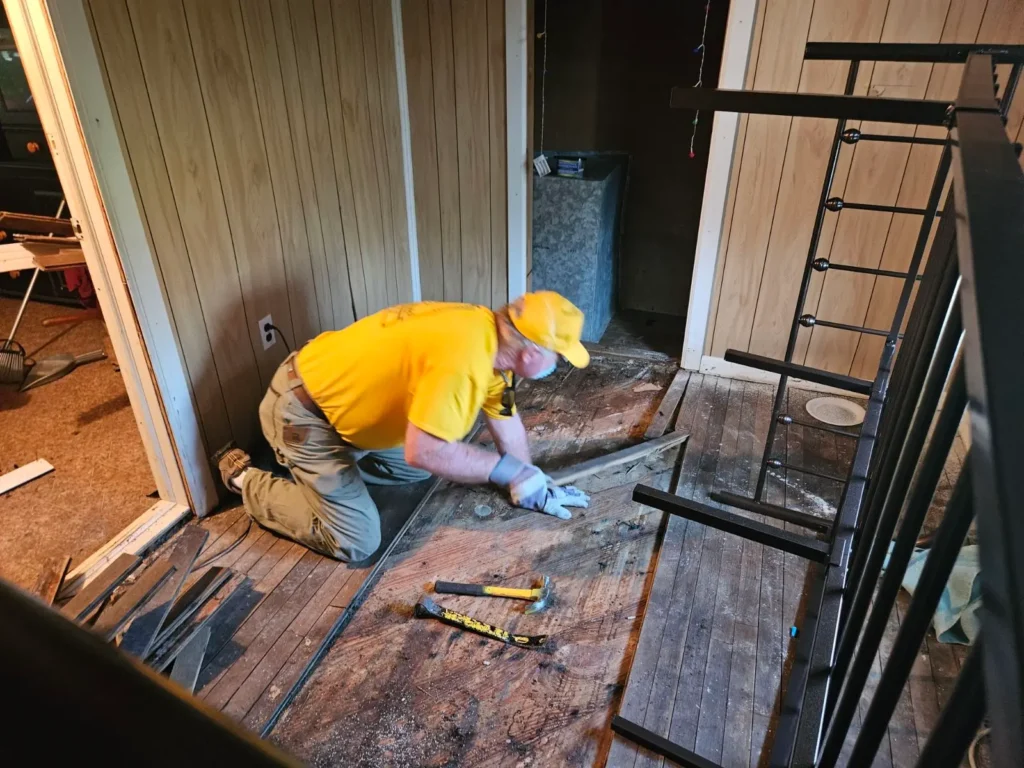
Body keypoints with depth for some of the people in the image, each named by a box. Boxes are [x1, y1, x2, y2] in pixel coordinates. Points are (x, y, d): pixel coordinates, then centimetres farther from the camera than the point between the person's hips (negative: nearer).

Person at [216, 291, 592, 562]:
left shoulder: (494, 339, -3)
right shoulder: (463, 356, -34)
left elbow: (505, 418, 9)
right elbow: (424, 451, -36)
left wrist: (532, 484, 11)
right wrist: (508, 470, -26)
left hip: (341, 394, 9)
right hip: (302, 407, -9)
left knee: (417, 472, 19)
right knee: (356, 542, -6)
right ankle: (247, 481, 9)